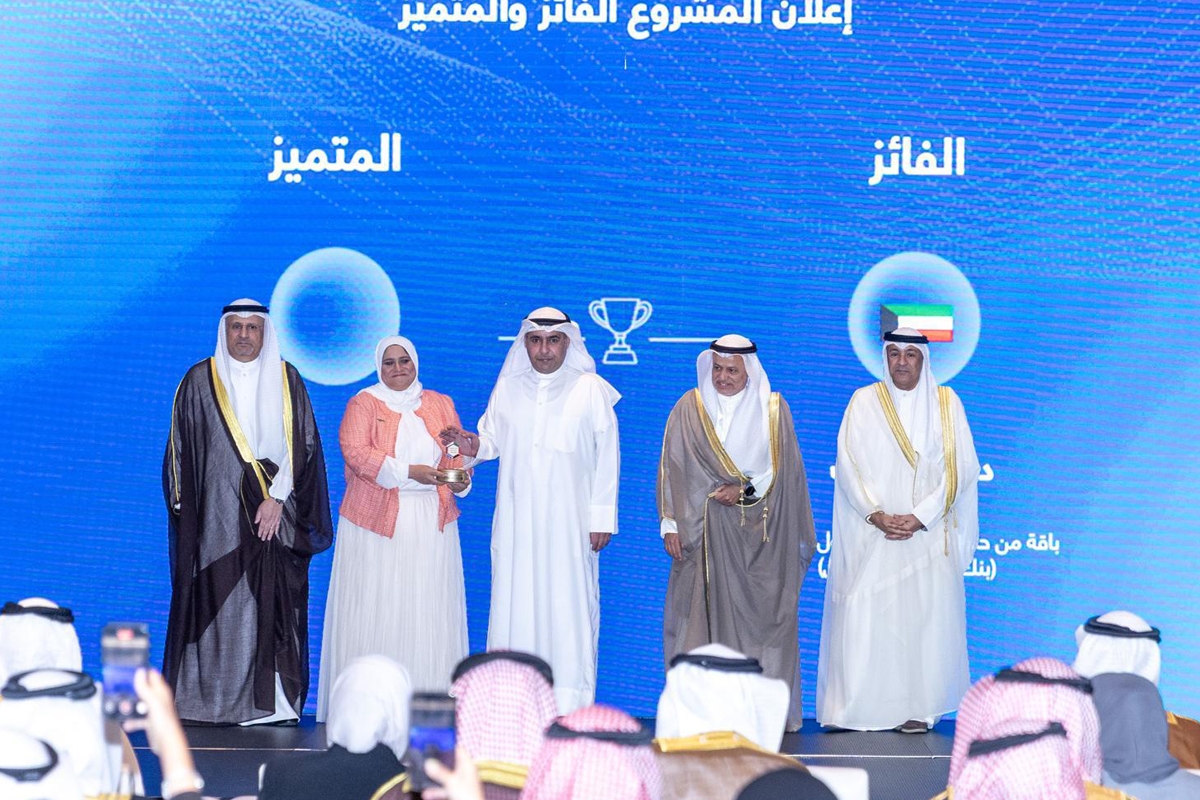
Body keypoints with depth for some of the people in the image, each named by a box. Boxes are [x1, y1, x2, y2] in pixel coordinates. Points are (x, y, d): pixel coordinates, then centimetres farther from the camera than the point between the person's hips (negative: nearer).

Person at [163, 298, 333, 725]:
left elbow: (303, 444, 2)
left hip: (275, 513, 1)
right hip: (218, 511, -1)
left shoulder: (286, 380, 7)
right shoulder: (200, 381, 4)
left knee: (274, 605, -1)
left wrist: (277, 498, -8)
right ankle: (212, 701, 0)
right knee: (218, 604, -4)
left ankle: (272, 701, 2)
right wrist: (186, 505, -3)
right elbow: (182, 447, 5)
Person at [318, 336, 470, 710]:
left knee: (428, 609, -1)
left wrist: (460, 479, -10)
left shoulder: (440, 405, 16)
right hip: (376, 523, -3)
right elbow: (355, 451, -10)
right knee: (374, 610, -5)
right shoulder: (364, 403, 4)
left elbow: (458, 453, 13)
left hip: (430, 525, 3)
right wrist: (409, 472, -18)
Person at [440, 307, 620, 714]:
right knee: (514, 600, -1)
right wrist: (475, 446, -6)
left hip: (570, 520, -3)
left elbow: (607, 457, 1)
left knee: (568, 600, -5)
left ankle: (568, 698, -1)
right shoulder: (507, 388, 11)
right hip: (516, 518, 3)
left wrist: (602, 516, -3)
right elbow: (493, 439, 18)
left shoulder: (591, 390, 2)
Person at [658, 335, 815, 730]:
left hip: (759, 534, 0)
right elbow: (673, 469, 5)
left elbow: (784, 469, 3)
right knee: (702, 607, -5)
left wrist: (746, 490, -11)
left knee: (760, 614, -2)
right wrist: (670, 524, -1)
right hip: (704, 530, 0)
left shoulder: (773, 409, 6)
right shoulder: (689, 408, 6)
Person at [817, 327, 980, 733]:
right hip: (871, 533, 0)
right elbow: (849, 464, 0)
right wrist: (876, 514, -14)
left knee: (924, 616, -3)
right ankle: (855, 706, -1)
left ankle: (917, 708, 2)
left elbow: (960, 467, 0)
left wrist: (919, 517, -10)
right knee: (863, 616, -6)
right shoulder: (864, 402, 5)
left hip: (928, 531, 0)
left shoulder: (946, 403, 6)